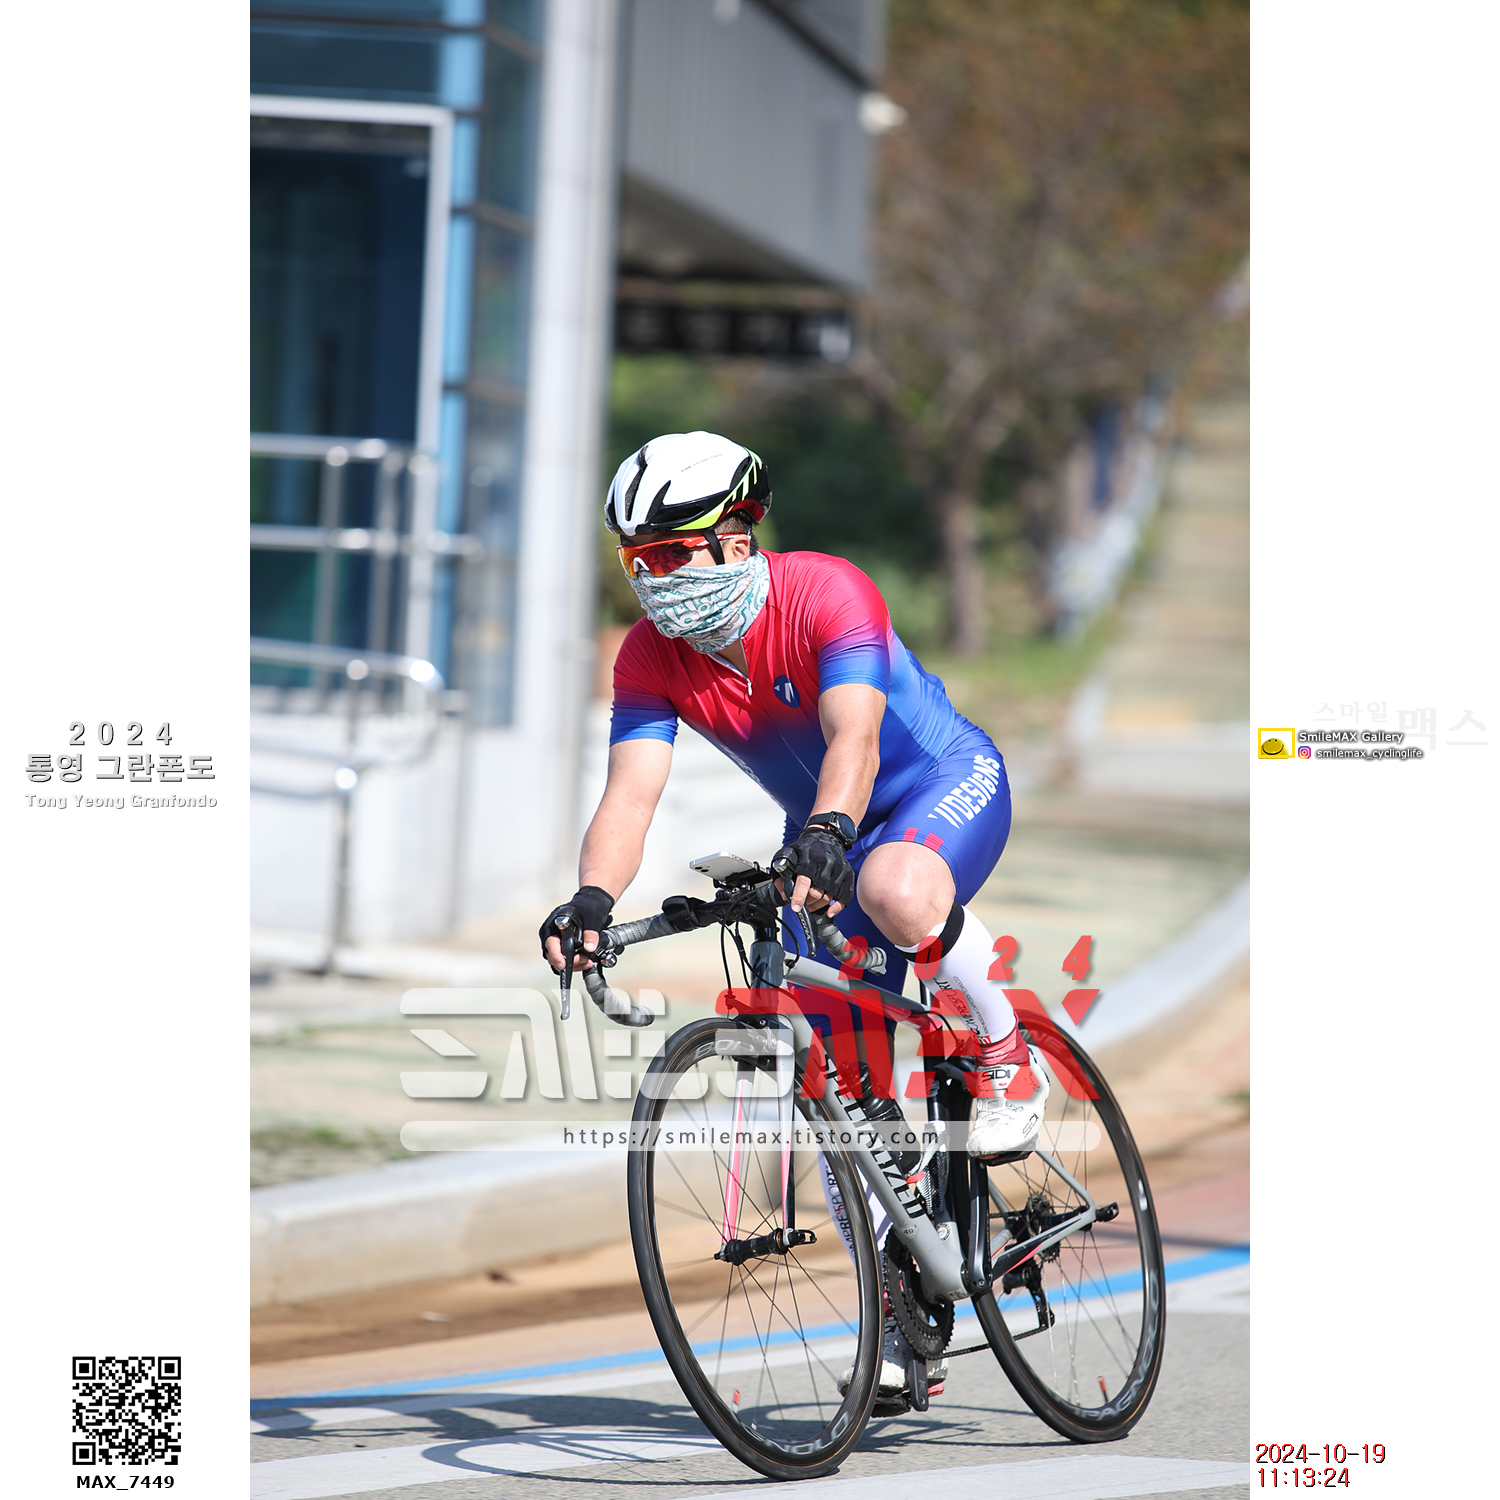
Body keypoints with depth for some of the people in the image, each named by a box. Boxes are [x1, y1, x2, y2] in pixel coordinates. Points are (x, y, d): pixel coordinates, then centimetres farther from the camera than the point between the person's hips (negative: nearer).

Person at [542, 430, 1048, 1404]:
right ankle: (899, 1323, 12)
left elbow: (853, 738, -44)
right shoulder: (652, 658, -14)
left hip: (945, 783, -6)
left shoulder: (828, 596, -29)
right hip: (822, 832, 6)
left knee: (894, 889, -42)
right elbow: (631, 791, -25)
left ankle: (1009, 1056, -15)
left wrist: (827, 835, -63)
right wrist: (592, 900, -44)